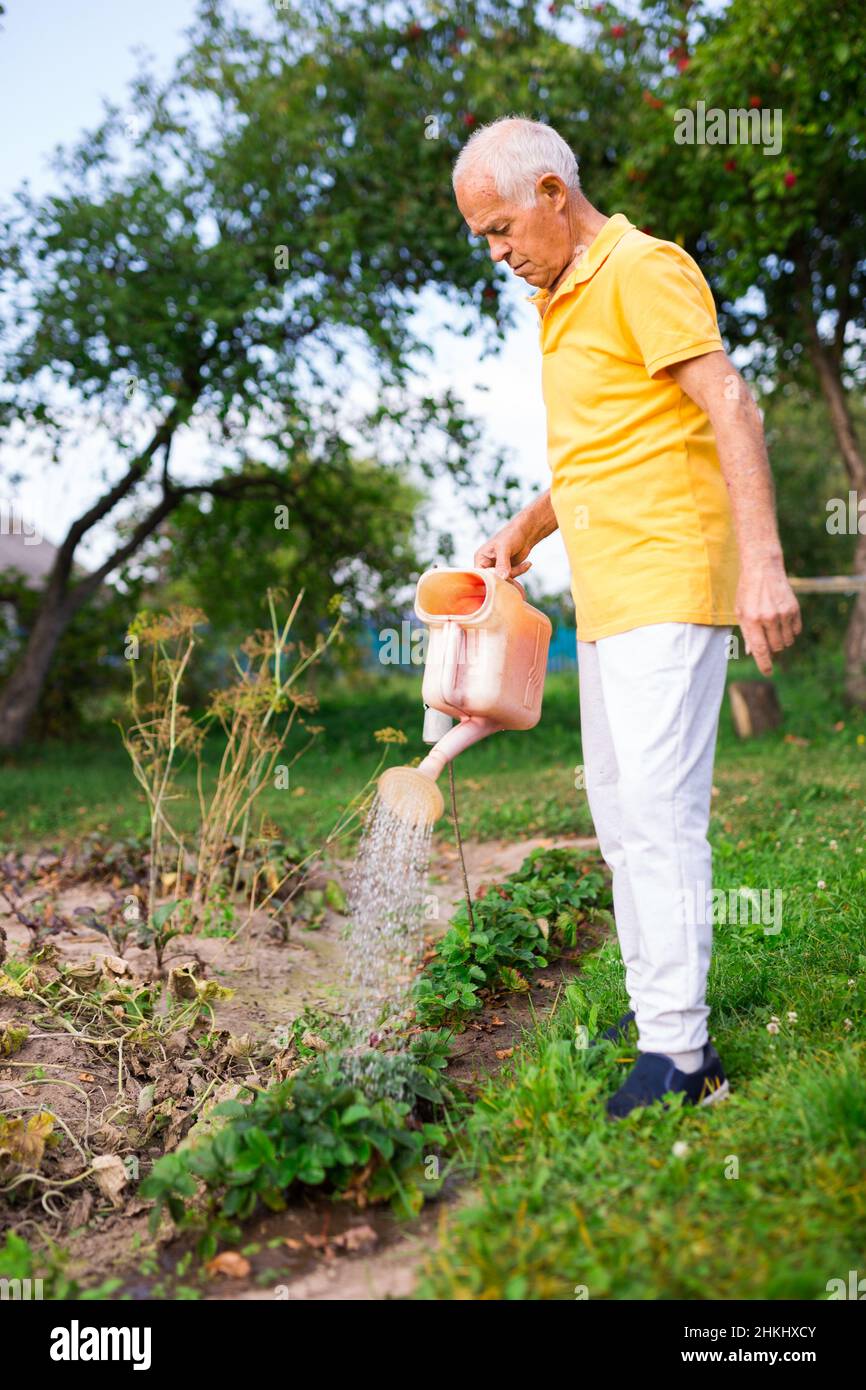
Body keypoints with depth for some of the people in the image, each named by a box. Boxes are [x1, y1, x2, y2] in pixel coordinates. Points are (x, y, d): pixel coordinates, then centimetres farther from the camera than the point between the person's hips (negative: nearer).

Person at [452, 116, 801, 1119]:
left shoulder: (642, 269, -7)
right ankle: (650, 1007, 19)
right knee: (616, 810, 10)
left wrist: (761, 559, -25)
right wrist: (526, 529, 14)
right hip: (604, 599, 10)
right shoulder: (558, 300, 21)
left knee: (658, 808, -13)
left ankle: (679, 1050, -7)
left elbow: (731, 410, -17)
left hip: (667, 586, -10)